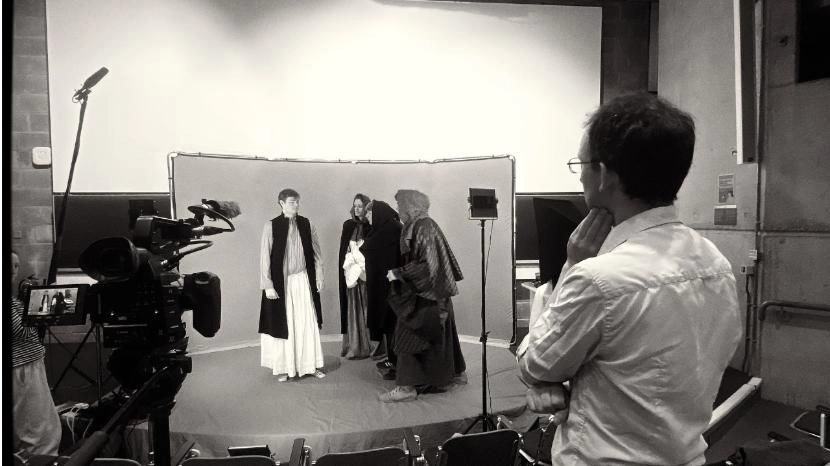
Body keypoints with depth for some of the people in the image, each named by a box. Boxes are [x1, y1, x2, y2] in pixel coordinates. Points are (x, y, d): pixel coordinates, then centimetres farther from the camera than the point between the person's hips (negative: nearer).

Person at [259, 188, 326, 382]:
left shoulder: (306, 224, 3)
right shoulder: (271, 226, -7)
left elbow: (316, 252, 9)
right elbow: (265, 257, -6)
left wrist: (319, 276, 5)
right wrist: (268, 285, -9)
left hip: (303, 281, 3)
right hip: (281, 282, -3)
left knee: (308, 323, 6)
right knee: (283, 324, 6)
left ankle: (311, 364, 18)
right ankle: (283, 367, 19)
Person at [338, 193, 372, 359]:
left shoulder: (372, 226, -1)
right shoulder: (348, 225, 7)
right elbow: (343, 250, 7)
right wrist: (346, 267, -2)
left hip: (367, 274, -2)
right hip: (351, 273, 2)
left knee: (365, 308, 1)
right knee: (352, 308, 5)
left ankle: (365, 346, 9)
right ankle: (352, 344, 10)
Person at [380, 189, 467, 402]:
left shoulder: (421, 229, -20)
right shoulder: (427, 225, 8)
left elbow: (425, 264, -24)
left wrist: (398, 273, -19)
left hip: (423, 294, -10)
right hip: (434, 290, 10)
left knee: (409, 336, -5)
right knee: (441, 334, 20)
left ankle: (407, 386, -1)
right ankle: (456, 372, 33)